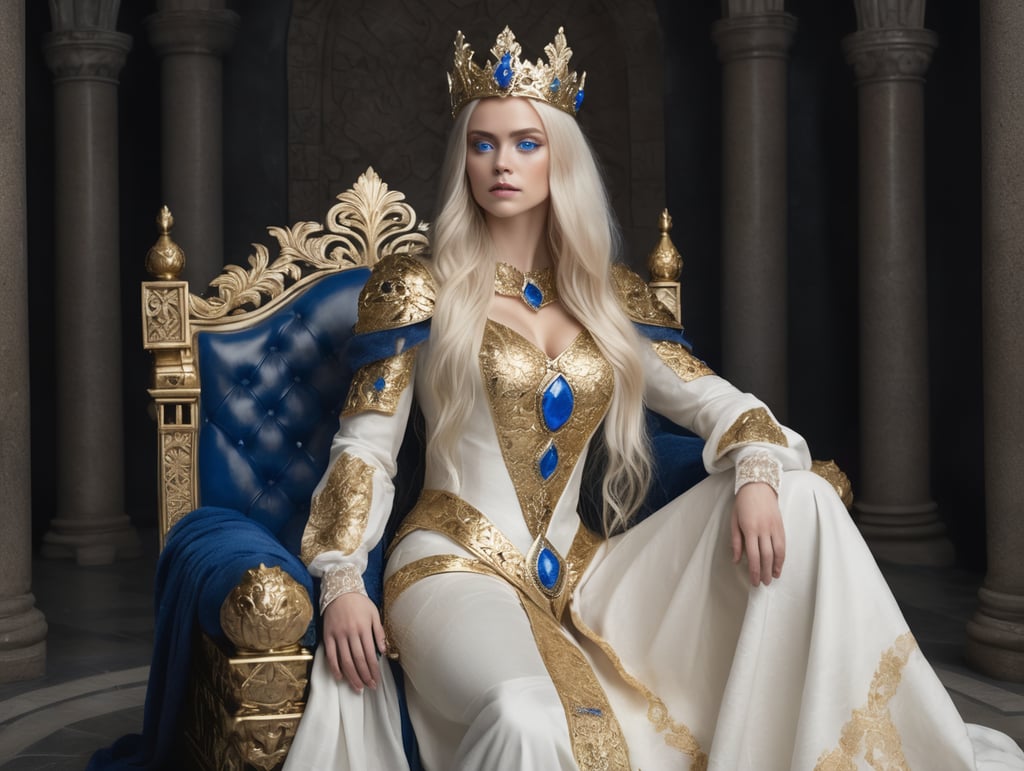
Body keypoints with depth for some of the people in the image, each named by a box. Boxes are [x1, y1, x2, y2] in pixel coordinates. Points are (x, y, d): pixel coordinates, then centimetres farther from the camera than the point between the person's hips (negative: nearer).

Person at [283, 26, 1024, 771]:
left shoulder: (609, 296, 12)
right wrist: (341, 580, -15)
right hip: (457, 567, -5)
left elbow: (715, 401, 8)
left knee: (800, 498, -10)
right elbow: (366, 446, -1)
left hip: (577, 571, 5)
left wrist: (756, 474, -14)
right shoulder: (416, 286, 1)